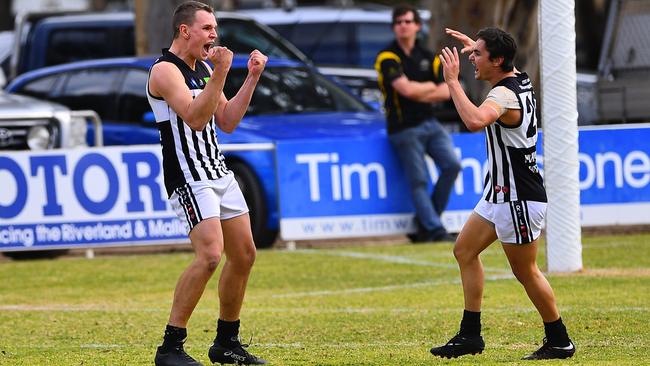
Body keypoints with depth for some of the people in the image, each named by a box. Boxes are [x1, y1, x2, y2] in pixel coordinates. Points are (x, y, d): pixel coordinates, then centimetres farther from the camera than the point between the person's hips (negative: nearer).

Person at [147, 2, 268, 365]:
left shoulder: (204, 68, 15)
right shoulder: (166, 70, -13)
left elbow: (227, 122, 15)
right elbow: (195, 118, -24)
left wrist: (252, 78, 9)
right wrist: (220, 74, -28)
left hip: (219, 172, 9)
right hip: (189, 178, -9)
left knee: (244, 255, 10)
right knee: (210, 255, -22)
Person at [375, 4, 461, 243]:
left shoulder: (428, 58, 12)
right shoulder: (388, 57, -6)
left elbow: (445, 92, 5)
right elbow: (405, 88, -18)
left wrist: (419, 94, -10)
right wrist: (431, 86, -1)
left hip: (430, 123, 5)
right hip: (404, 129, -5)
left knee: (452, 164, -10)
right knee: (418, 181, -8)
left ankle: (426, 221, 2)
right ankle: (435, 230, -8)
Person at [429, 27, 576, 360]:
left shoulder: (504, 95, -23)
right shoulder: (520, 80, 5)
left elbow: (474, 121, -44)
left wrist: (452, 80, -35)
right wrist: (477, 46, 34)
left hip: (519, 198, -10)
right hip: (499, 195, 10)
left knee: (525, 271, 0)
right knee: (464, 251, 10)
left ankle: (559, 341, 11)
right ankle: (470, 335, 12)